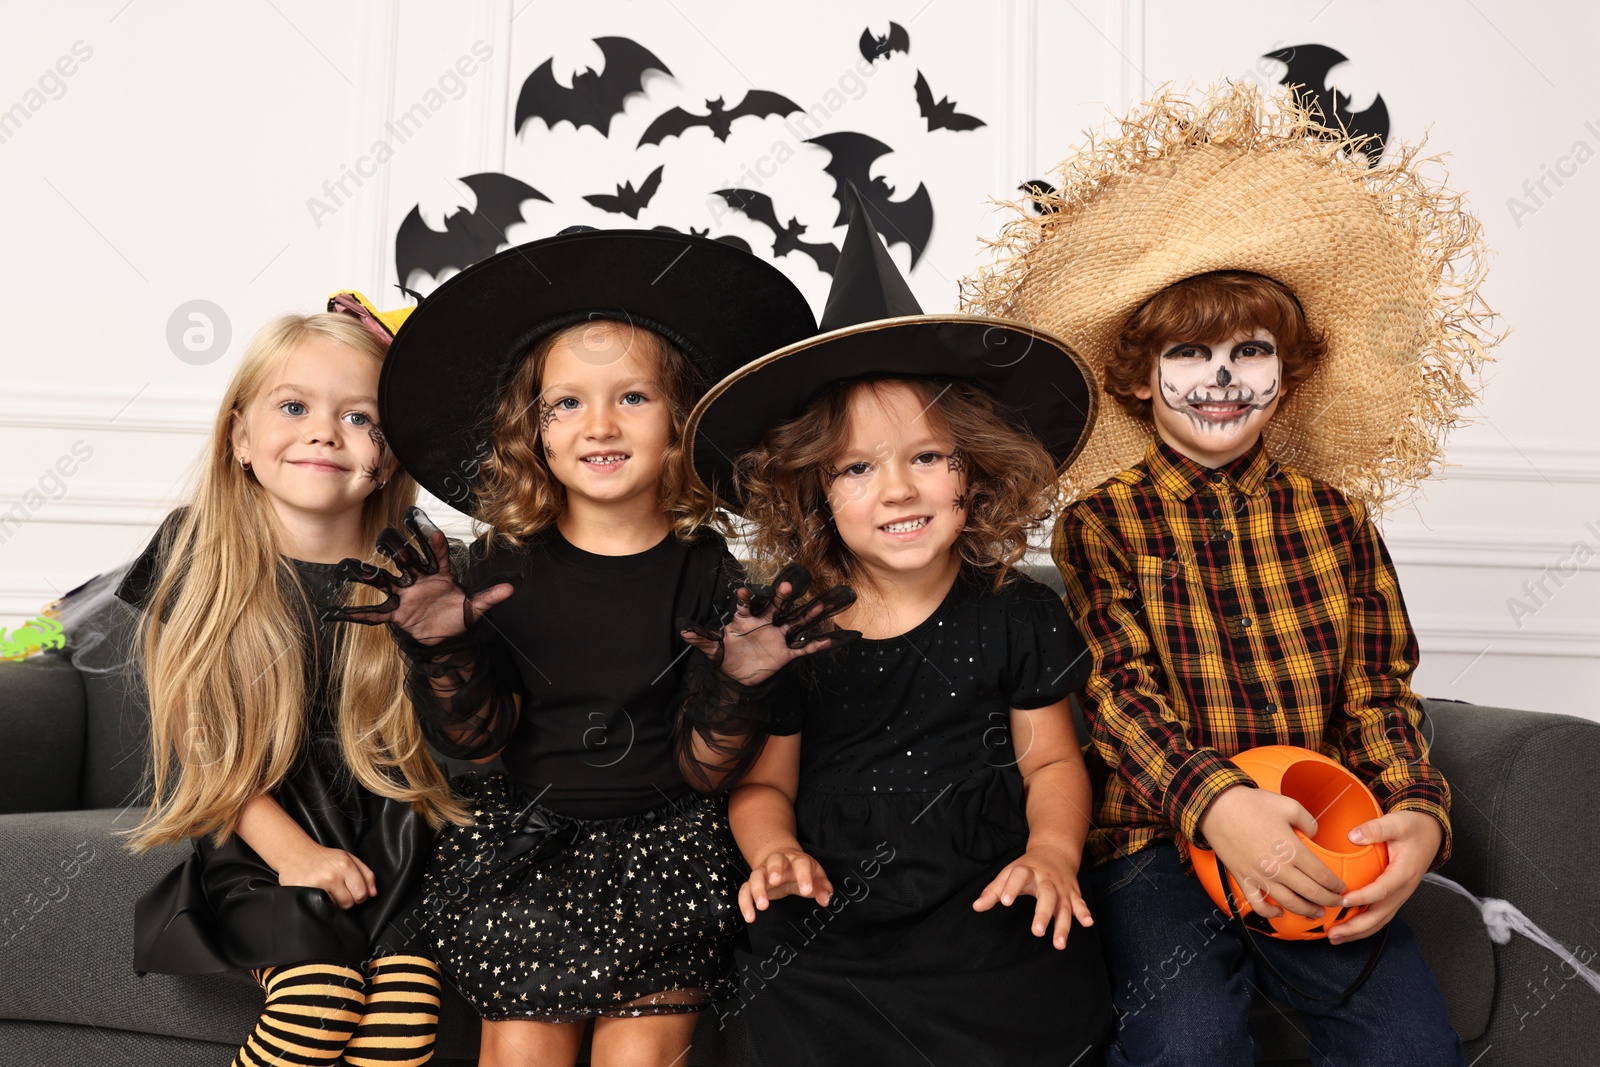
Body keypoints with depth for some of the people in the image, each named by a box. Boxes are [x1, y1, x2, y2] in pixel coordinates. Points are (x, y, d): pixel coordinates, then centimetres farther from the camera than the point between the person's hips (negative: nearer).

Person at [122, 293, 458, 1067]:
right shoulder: (203, 570, -1)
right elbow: (202, 739, -3)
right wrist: (292, 850, -12)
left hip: (387, 852, 1)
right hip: (263, 849, -1)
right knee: (319, 999, -23)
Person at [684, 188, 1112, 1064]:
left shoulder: (1017, 614, 3)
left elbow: (1050, 761, 11)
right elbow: (762, 780, 10)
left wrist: (1052, 851, -6)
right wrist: (776, 852, -9)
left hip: (987, 919, 1)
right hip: (831, 929, 0)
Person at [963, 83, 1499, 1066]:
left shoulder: (1333, 514, 11)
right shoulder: (1101, 521, 2)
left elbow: (1378, 688, 8)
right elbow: (1119, 688, -9)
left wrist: (1417, 814, -12)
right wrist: (1215, 803, -27)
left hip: (1320, 846, 3)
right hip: (1158, 836, -2)